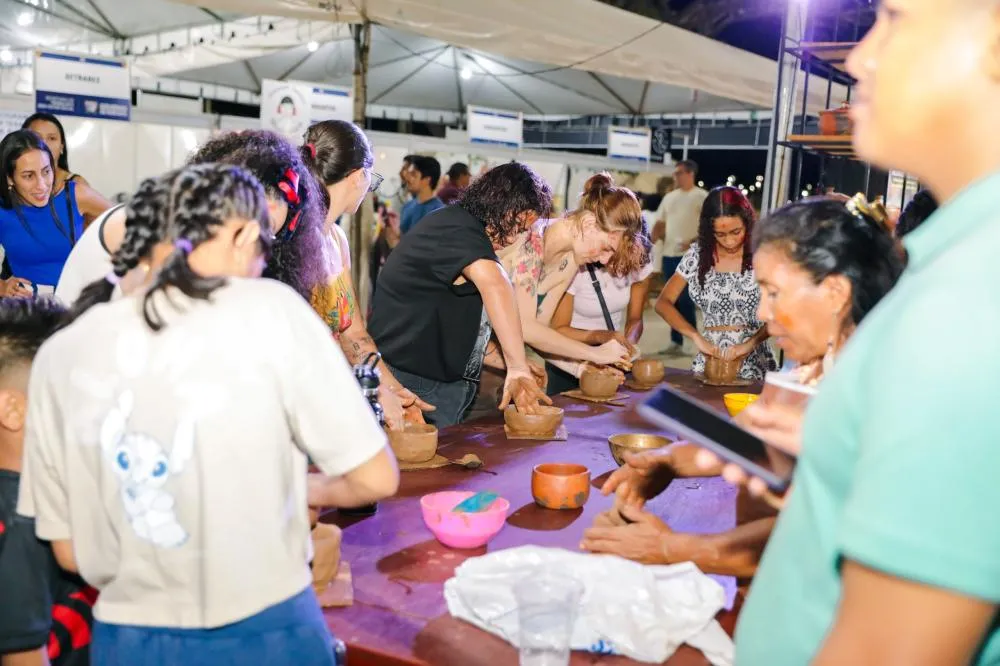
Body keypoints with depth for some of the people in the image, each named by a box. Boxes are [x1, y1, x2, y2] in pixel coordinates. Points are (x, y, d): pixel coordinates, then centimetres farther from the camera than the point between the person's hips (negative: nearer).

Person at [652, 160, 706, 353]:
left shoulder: (702, 197, -3)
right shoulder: (669, 197, 15)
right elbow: (660, 223, 17)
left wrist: (694, 241, -23)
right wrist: (651, 242, 1)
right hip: (669, 254, 6)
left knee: (685, 298, -10)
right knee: (673, 300, 9)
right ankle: (677, 342, 16)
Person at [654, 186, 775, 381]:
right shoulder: (698, 254, 5)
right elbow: (663, 303, 3)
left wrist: (750, 343, -21)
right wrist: (697, 337, -10)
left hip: (753, 362, -2)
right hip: (709, 358, 2)